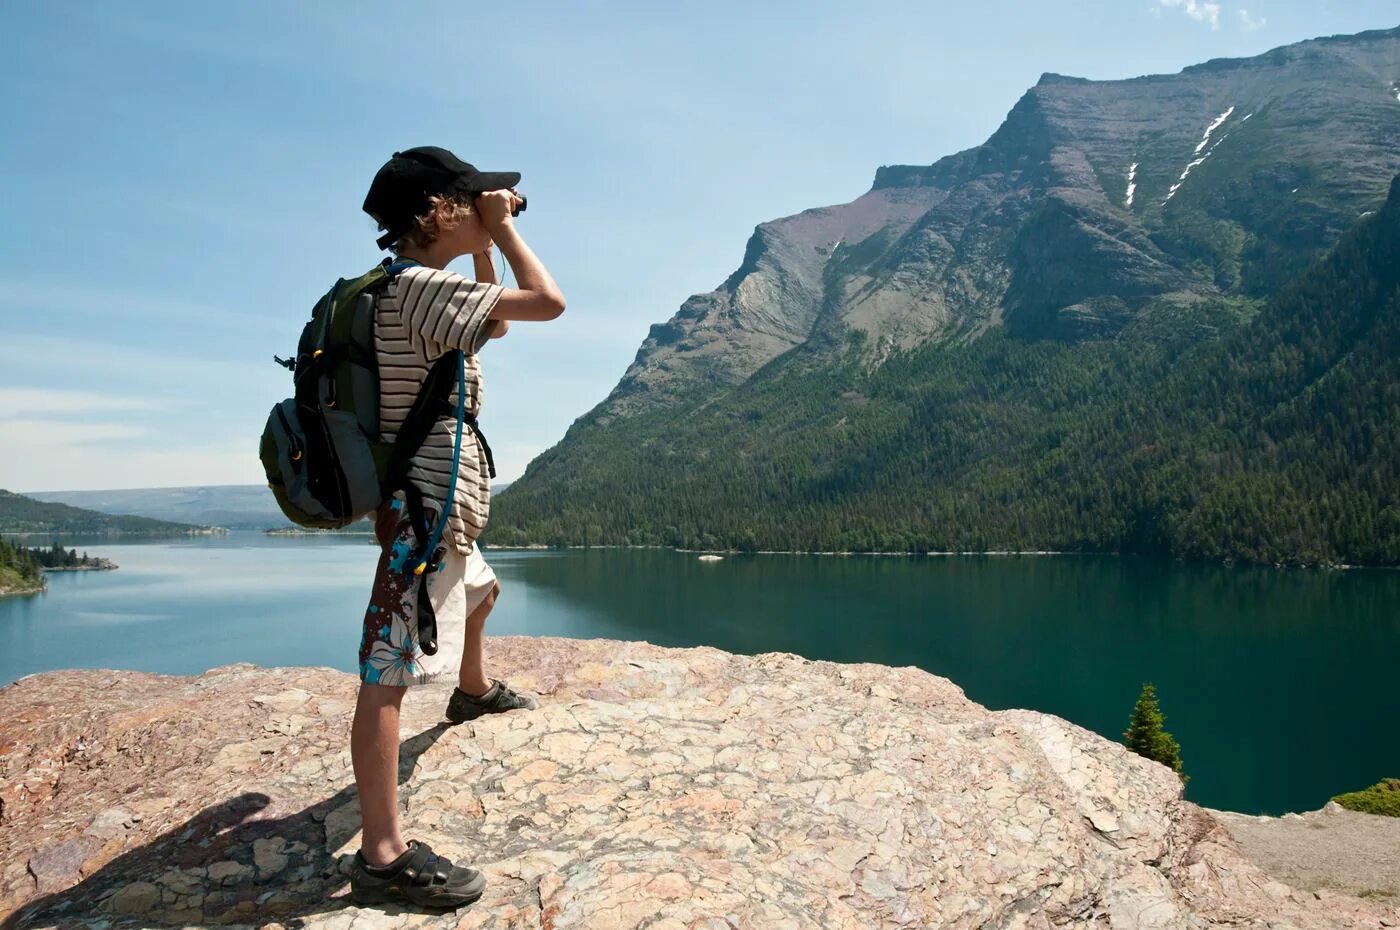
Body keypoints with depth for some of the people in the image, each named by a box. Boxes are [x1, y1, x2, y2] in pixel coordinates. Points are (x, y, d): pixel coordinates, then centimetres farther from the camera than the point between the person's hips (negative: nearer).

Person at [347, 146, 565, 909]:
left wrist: (486, 246, 17)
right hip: (424, 509, -11)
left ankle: (473, 690, 63)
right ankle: (382, 856, -8)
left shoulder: (416, 288, 12)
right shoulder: (420, 285, -20)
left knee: (479, 592, 35)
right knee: (388, 674, -11)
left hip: (442, 507, 11)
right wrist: (503, 229, -9)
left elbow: (495, 323, 26)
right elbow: (548, 302, -23)